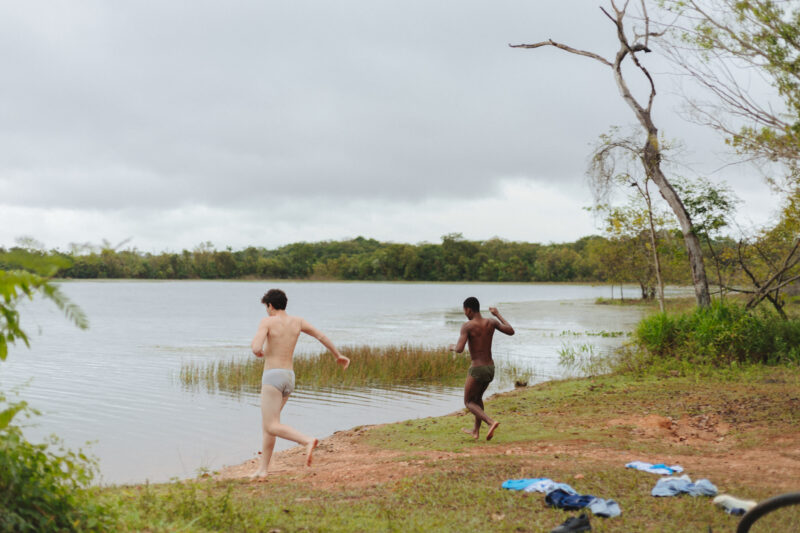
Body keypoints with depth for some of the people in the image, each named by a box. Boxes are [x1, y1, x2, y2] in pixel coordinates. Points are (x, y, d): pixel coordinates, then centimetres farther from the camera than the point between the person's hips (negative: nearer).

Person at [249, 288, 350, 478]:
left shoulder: (267, 321, -7)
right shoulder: (297, 322, 10)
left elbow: (256, 348, -19)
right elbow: (321, 336, 17)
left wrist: (258, 352, 7)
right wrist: (338, 355, 31)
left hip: (272, 377, -7)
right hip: (289, 378, 7)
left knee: (271, 427, -11)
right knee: (267, 423, 17)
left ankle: (308, 441, -31)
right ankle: (263, 468, 15)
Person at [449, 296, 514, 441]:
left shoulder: (467, 326, -15)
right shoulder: (491, 322, 0)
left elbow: (459, 349, -23)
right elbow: (511, 331, 12)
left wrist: (453, 347, 1)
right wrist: (498, 314, 22)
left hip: (477, 370, -6)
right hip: (490, 369, 6)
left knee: (469, 402, 11)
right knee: (478, 397, 29)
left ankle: (491, 422, -12)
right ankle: (476, 431, 36)